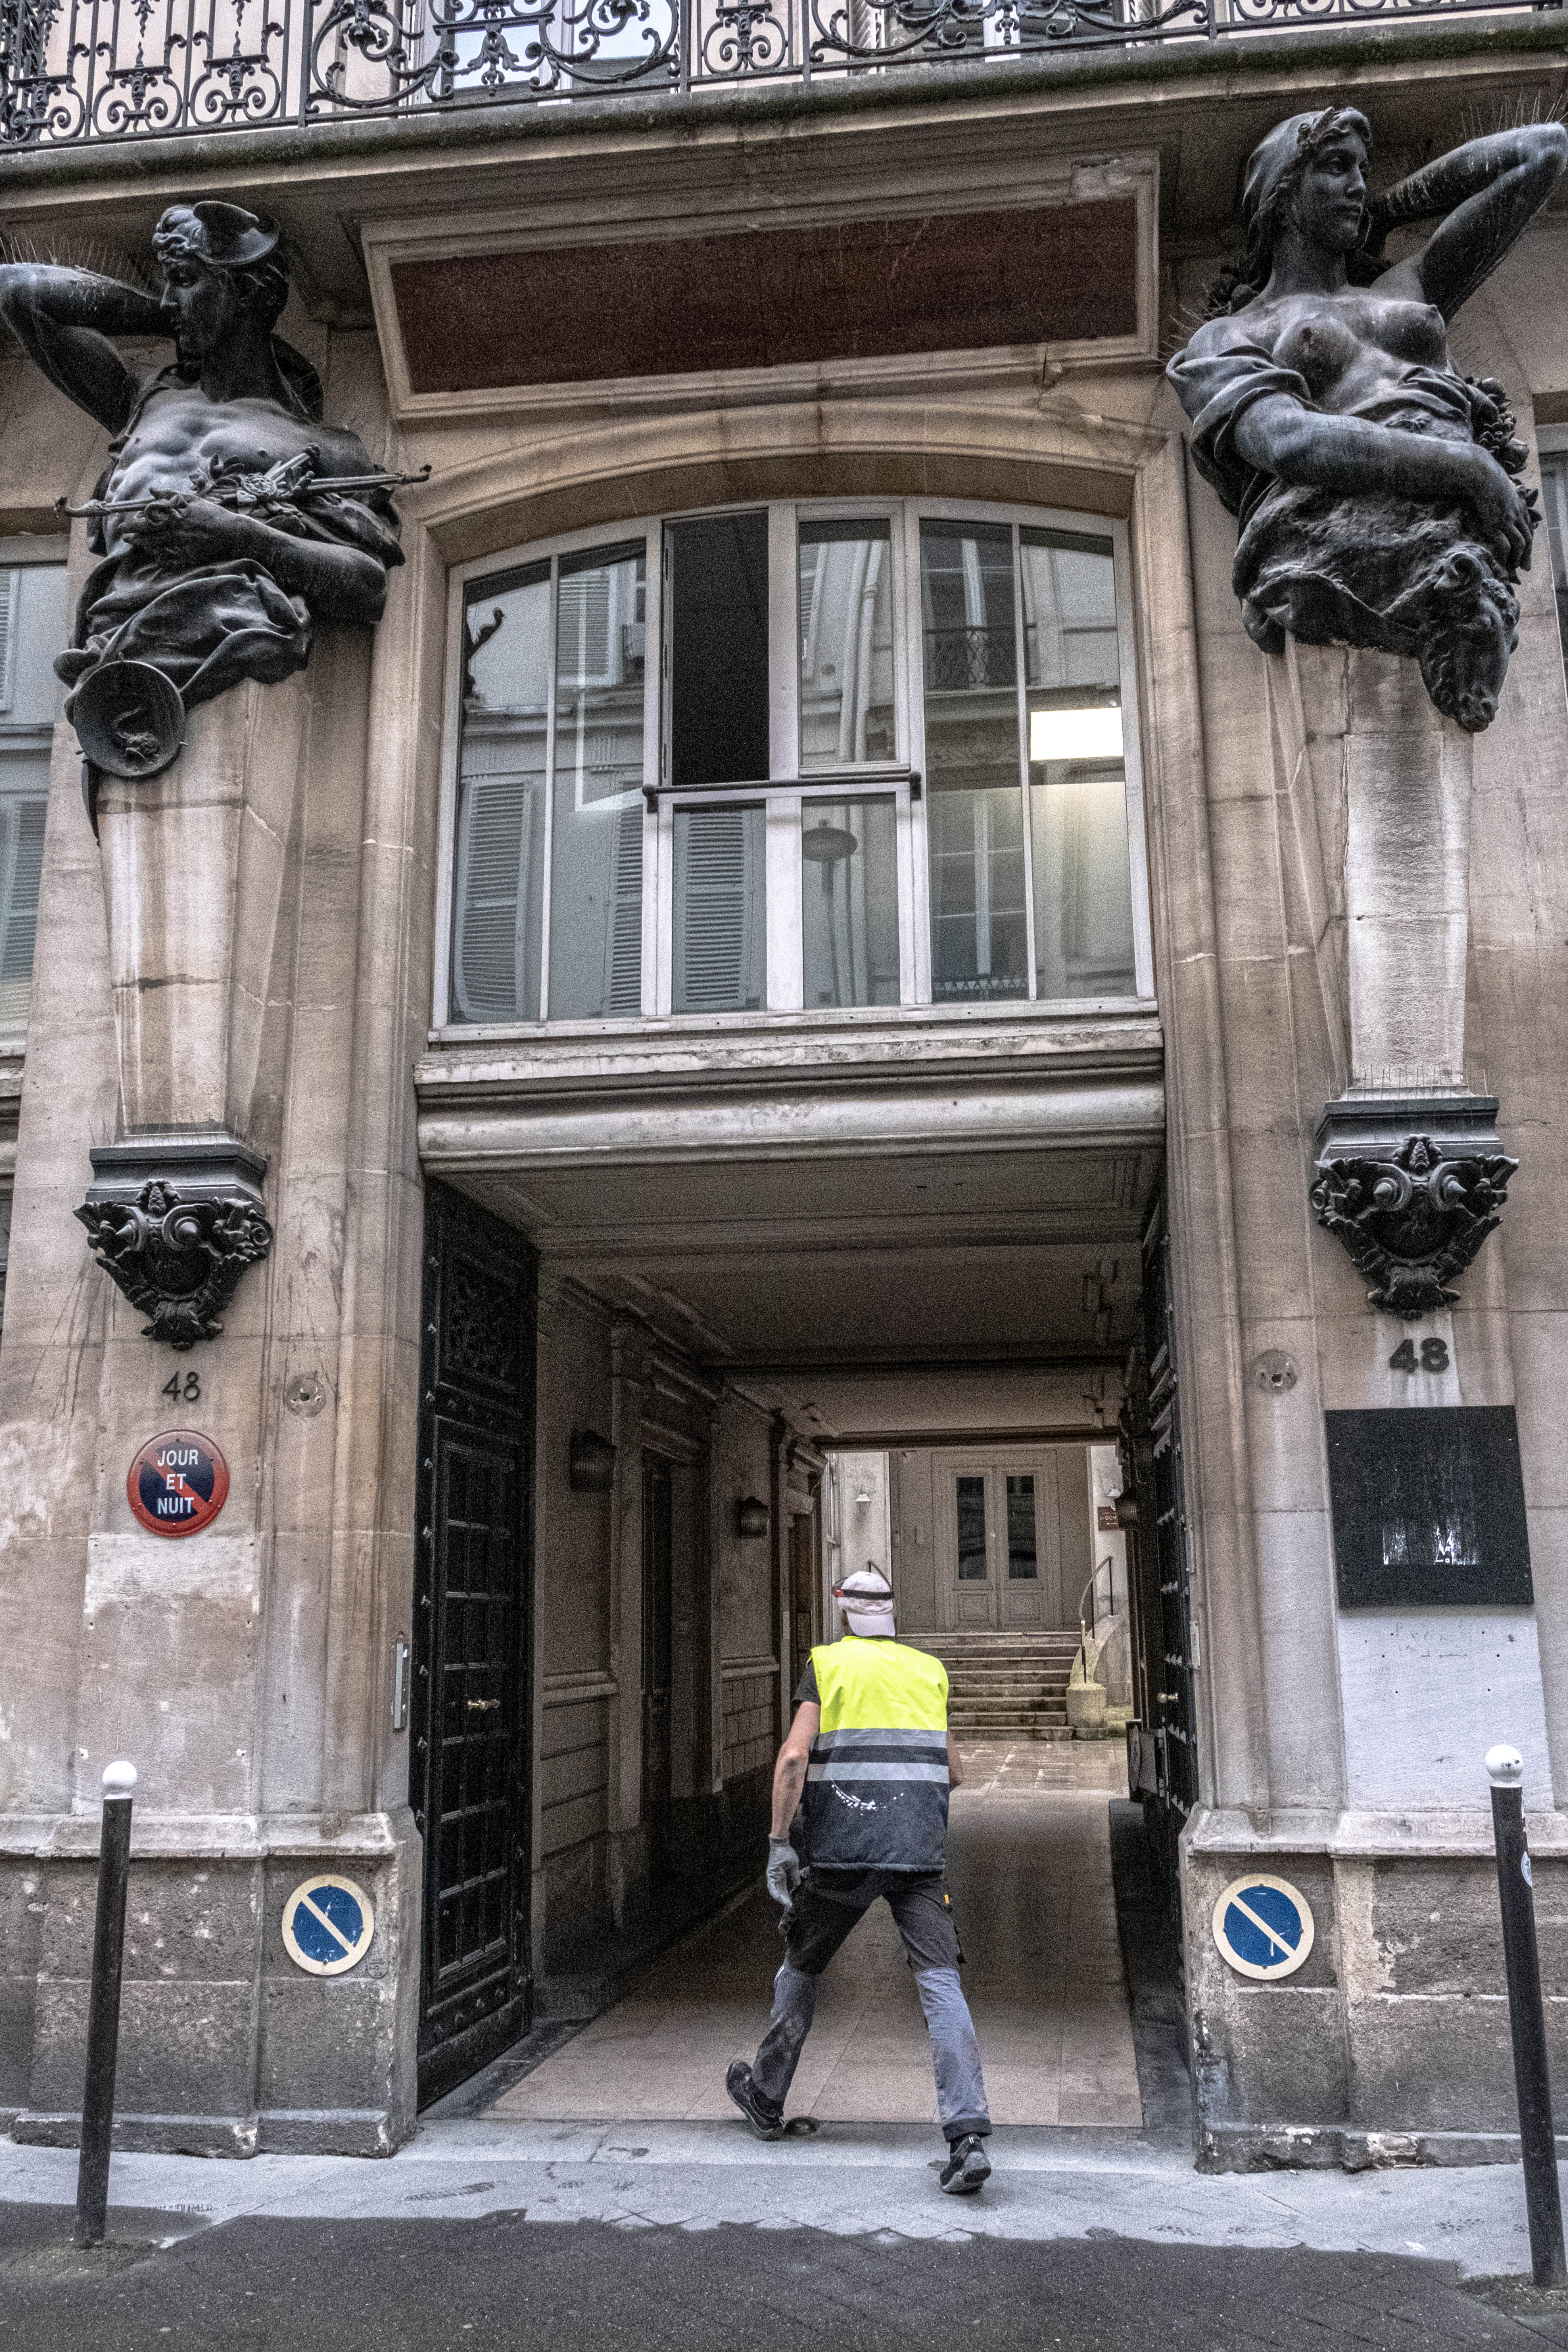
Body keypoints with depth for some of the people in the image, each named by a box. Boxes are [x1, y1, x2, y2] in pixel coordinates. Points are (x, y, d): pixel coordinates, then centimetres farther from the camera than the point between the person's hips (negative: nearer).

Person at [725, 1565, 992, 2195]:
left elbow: (794, 1756, -9)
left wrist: (779, 1844, -5)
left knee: (801, 1968, 19)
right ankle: (968, 2136, -19)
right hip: (919, 1852, 2)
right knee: (940, 1985, -5)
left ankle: (766, 2096, 35)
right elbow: (953, 1774, 19)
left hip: (841, 1852, -1)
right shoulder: (929, 1670, 13)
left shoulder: (826, 1665, 3)